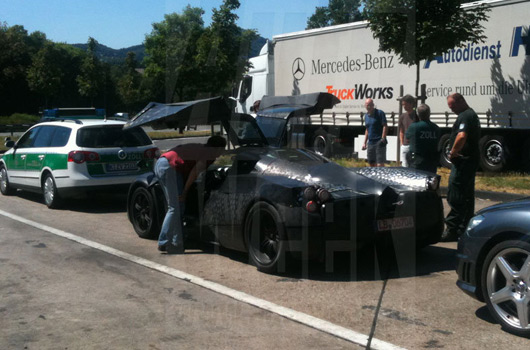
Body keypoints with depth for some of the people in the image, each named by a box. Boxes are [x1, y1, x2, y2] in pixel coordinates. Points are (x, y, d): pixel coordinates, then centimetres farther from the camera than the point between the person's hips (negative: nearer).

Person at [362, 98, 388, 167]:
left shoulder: (380, 113, -5)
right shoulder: (367, 116, 15)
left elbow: (385, 126, -10)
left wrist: (383, 139, -18)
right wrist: (365, 142, 18)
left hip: (379, 143, -7)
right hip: (370, 143, 7)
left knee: (380, 164, -11)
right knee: (372, 164, 9)